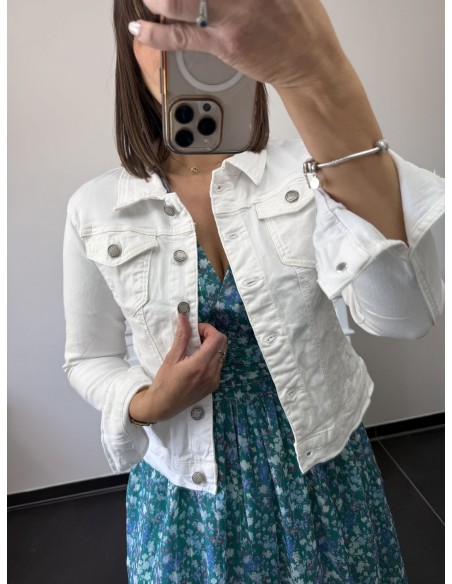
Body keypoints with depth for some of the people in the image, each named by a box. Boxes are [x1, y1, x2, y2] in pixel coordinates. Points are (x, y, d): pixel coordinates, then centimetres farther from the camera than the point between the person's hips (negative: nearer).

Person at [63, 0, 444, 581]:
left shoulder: (307, 173, -13)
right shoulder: (94, 209, -9)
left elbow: (404, 314, -31)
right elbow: (89, 359, 2)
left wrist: (317, 77, -42)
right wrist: (147, 405, -20)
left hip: (320, 471, 1)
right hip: (183, 485, 1)